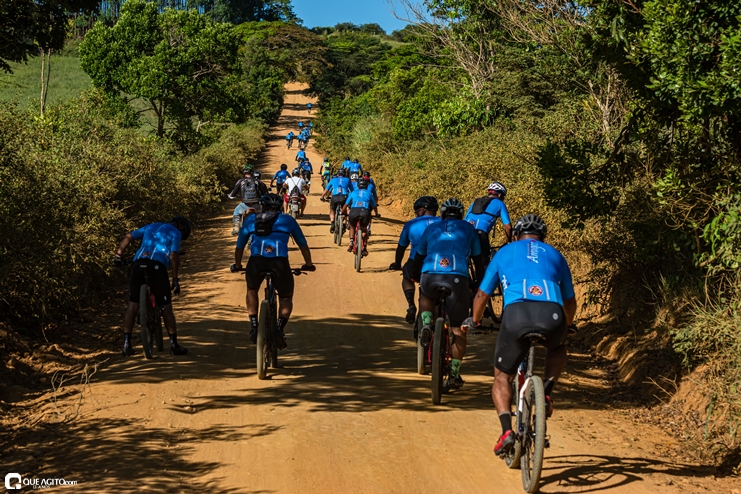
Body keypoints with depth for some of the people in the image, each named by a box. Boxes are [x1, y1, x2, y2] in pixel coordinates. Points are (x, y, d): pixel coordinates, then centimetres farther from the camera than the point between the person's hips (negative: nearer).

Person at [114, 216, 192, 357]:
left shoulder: (151, 227, 29)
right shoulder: (176, 233, 12)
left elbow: (128, 236, 20)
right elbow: (174, 256, -2)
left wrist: (118, 255, 22)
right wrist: (176, 279, -1)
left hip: (139, 264, 4)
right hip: (157, 266, -4)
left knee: (133, 304, 8)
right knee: (166, 307, 4)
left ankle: (127, 345, 5)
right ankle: (174, 345, 9)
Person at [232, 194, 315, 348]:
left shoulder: (251, 220, 26)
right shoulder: (287, 220, 24)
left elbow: (240, 245, 32)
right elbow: (303, 244, 32)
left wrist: (237, 265, 47)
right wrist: (308, 264, 46)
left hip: (256, 262, 1)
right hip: (280, 263, -1)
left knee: (252, 290, 32)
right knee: (286, 297, 21)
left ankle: (253, 327, 21)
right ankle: (280, 329, -2)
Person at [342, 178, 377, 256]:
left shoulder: (353, 192, 26)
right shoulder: (369, 193, 27)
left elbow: (346, 205, 29)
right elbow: (374, 206, 36)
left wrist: (343, 213, 47)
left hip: (354, 211, 0)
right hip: (365, 212, 0)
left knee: (352, 227, 29)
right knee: (364, 229, 26)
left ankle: (351, 243, 9)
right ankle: (364, 248, 17)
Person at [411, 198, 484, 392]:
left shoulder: (431, 228, 24)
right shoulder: (468, 229, 22)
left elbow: (418, 258, 28)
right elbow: (478, 259, 25)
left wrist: (412, 277, 45)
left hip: (430, 277, 1)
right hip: (457, 278, -1)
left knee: (426, 296, 37)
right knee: (458, 329, 11)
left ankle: (426, 326, 10)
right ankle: (454, 375, 11)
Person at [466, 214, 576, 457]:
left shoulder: (505, 252, 27)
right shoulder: (555, 255, 30)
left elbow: (482, 295, 31)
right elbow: (570, 301, 36)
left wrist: (474, 321, 51)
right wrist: (566, 326, 56)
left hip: (517, 313, -1)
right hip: (552, 315, 1)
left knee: (502, 376, 18)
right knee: (557, 349, 37)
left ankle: (507, 430, -3)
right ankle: (546, 394, 14)